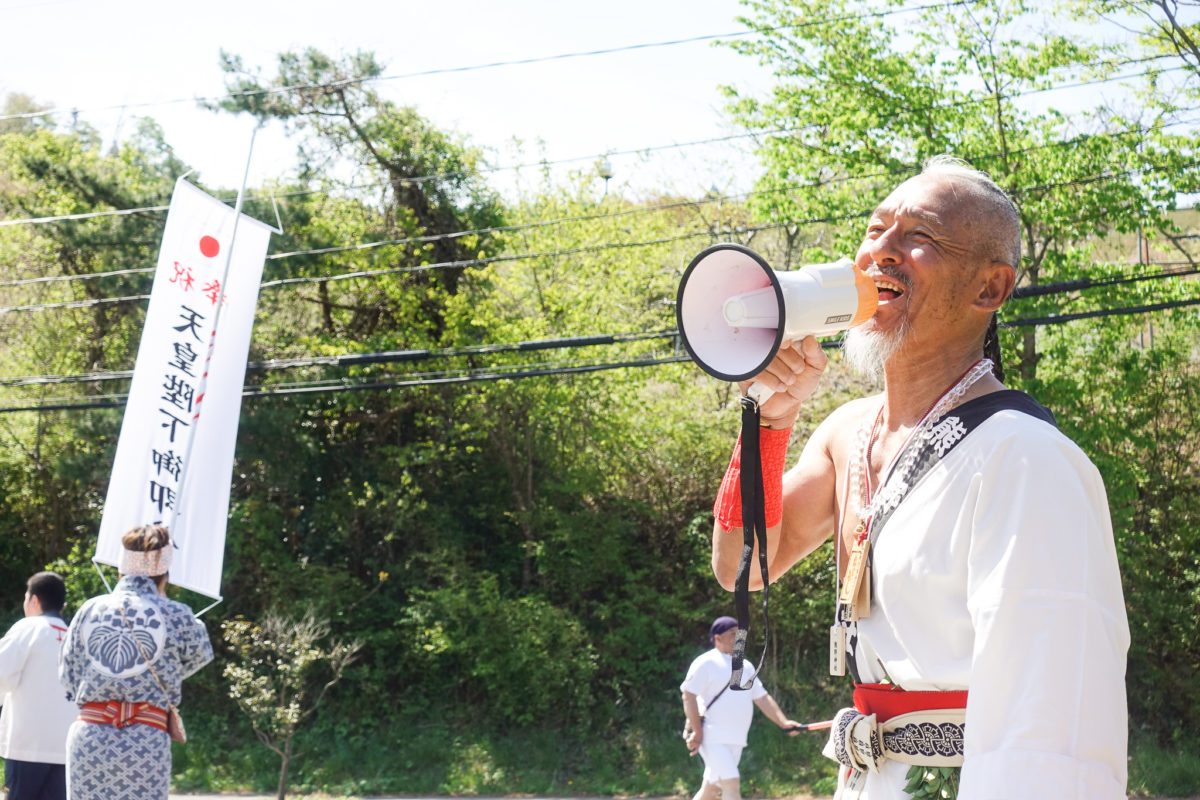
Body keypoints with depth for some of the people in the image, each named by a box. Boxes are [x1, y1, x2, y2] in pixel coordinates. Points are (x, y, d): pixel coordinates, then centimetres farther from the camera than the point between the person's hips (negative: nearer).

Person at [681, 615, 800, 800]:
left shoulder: (745, 666, 17)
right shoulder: (706, 663, -7)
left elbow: (762, 698, 17)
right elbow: (689, 696, -12)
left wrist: (783, 722, 4)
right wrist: (697, 733, -18)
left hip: (736, 741, 8)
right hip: (713, 739, -8)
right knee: (731, 784, -18)